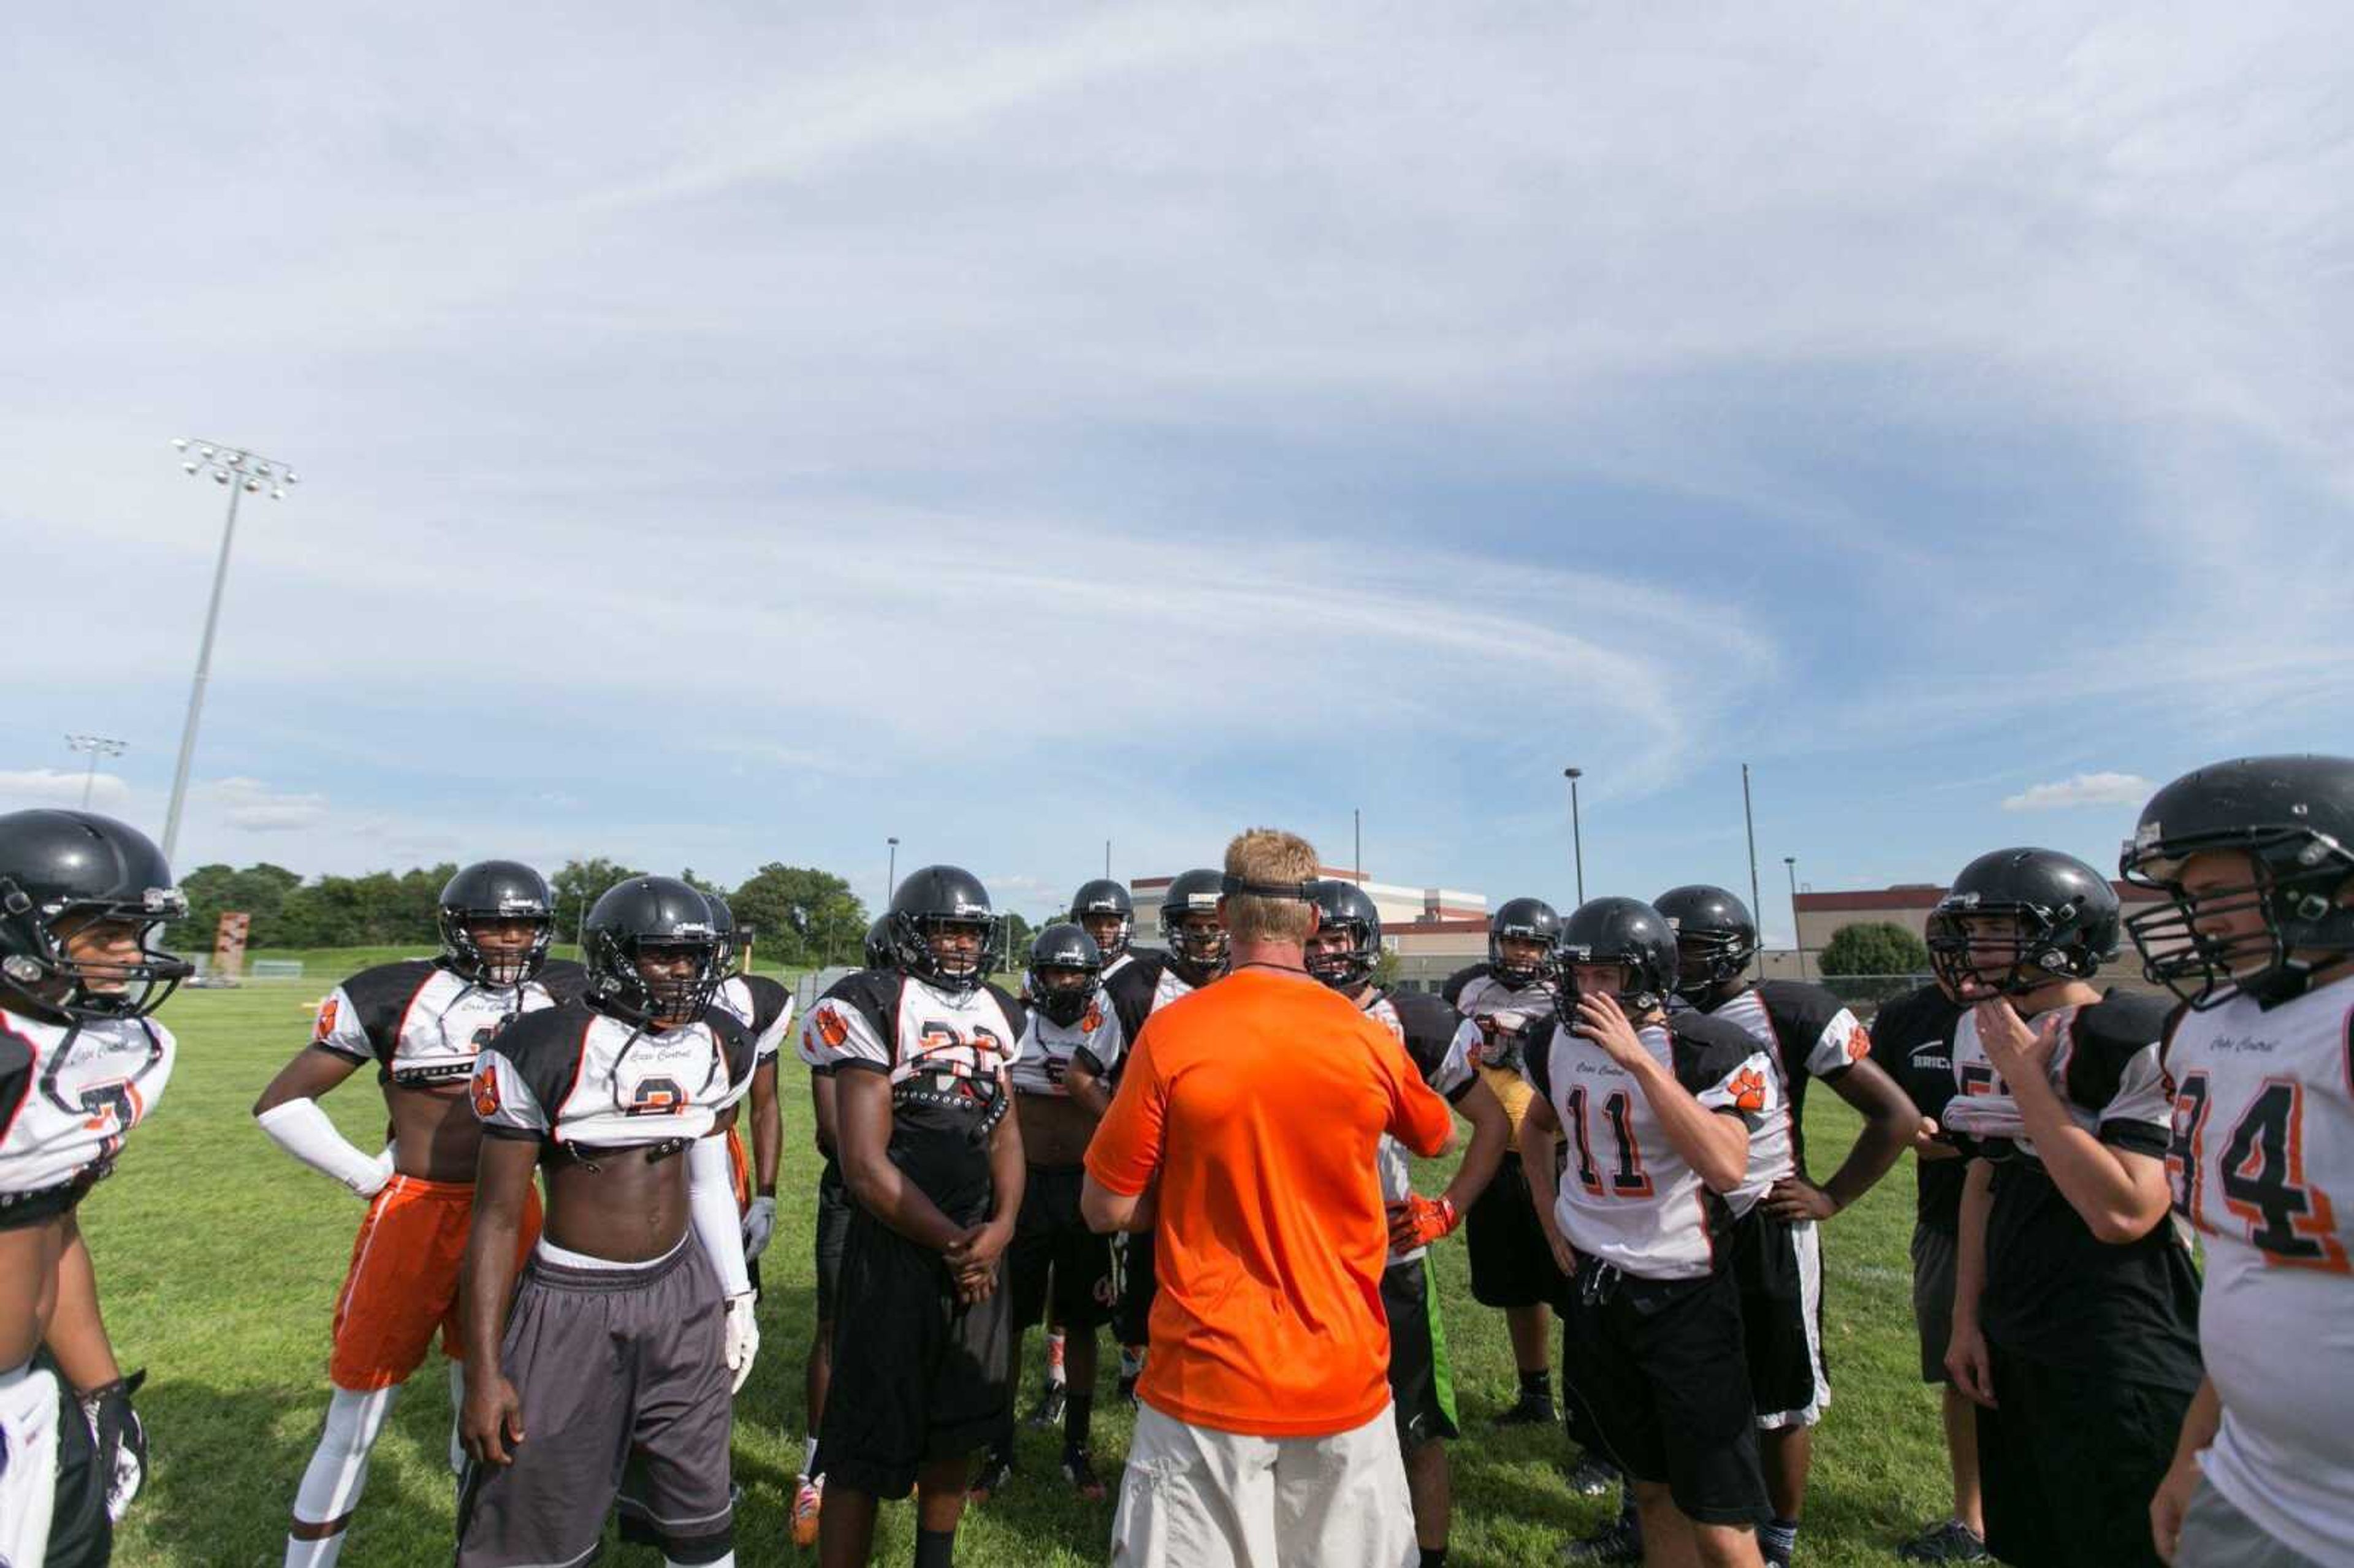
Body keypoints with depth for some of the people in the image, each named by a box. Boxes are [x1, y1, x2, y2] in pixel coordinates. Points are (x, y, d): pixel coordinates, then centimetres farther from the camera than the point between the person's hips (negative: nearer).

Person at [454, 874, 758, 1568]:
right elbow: (497, 1217, -9)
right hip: (570, 1304, -4)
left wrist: (737, 1296, 11)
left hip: (682, 1295, 4)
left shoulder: (720, 1046, -2)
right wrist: (483, 1372, -8)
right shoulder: (541, 1051, -16)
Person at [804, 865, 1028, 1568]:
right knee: (868, 1440, 4)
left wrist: (1000, 1227, -6)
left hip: (979, 1248, 7)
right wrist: (950, 1242, -10)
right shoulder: (874, 1008, -13)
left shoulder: (1000, 1014, 7)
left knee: (957, 1426, 20)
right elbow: (865, 1166, -15)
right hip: (896, 1243, -6)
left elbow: (1005, 1132, 10)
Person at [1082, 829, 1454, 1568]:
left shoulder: (1172, 1034, -15)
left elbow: (1106, 1209, -7)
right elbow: (1437, 1137, 14)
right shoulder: (1370, 1039, -7)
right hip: (1343, 1381, 3)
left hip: (1208, 1381, -2)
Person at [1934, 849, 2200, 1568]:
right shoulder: (1982, 1035, 4)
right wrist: (1968, 1319, 12)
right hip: (2012, 1346, 7)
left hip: (2120, 1365, -7)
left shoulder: (2138, 1041, -18)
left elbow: (2123, 1213, -25)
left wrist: (2025, 1077, -22)